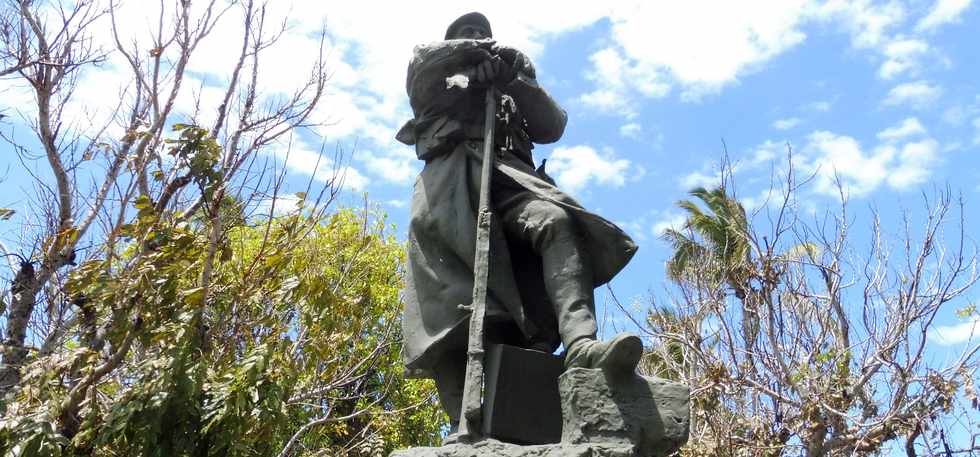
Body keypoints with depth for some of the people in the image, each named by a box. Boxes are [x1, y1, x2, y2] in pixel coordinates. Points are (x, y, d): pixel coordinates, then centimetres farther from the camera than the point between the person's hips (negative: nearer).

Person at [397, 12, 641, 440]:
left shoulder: (512, 95, 37)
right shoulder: (437, 84, 34)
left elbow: (552, 126, 19)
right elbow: (422, 62, 11)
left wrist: (513, 80, 6)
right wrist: (479, 50, 10)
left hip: (507, 173, 2)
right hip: (449, 175, -2)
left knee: (556, 223, -33)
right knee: (452, 294, -22)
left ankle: (581, 345, -53)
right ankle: (464, 429, -35)